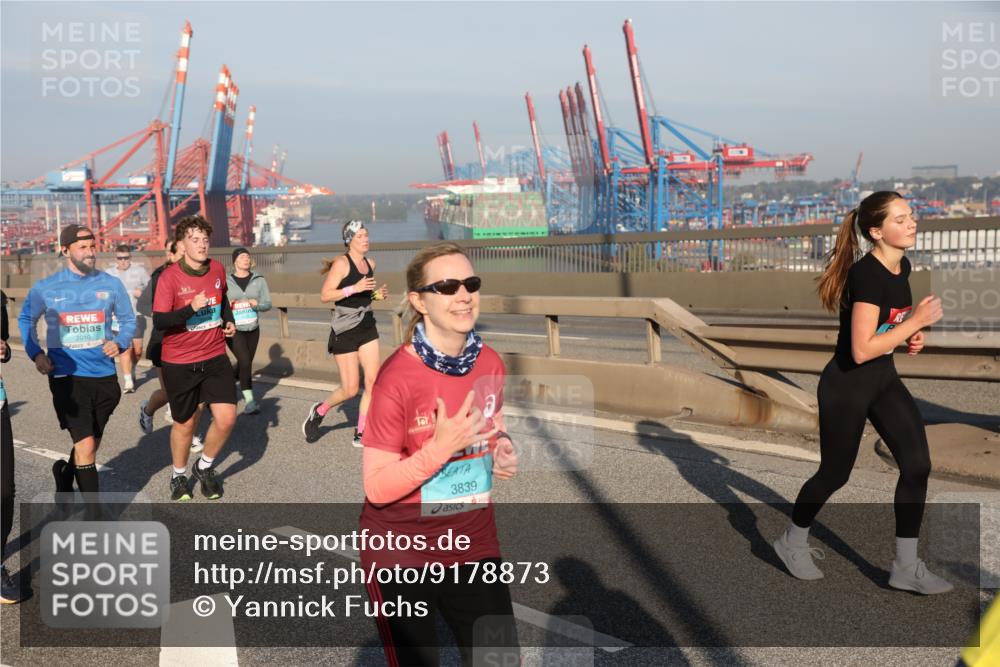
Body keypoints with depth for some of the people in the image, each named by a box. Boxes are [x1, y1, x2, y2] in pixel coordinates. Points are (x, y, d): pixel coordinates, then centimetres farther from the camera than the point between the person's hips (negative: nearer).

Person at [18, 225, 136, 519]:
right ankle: (94, 514, -1)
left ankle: (65, 474, 49)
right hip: (67, 377, -3)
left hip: (104, 376, 3)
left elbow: (128, 320, 11)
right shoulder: (45, 289, -2)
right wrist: (36, 354, 1)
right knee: (86, 446, -11)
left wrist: (119, 343, -9)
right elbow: (26, 320, 14)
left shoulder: (111, 284, 0)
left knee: (90, 444, 18)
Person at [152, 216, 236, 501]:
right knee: (184, 423, 11)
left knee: (226, 418, -7)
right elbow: (159, 321, -20)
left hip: (215, 357, 3)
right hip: (179, 362, -3)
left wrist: (229, 321, 5)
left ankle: (204, 467, 21)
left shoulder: (218, 270, 0)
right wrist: (191, 308, -32)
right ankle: (179, 475, 37)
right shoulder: (169, 277, -15)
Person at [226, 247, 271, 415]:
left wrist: (257, 305, -22)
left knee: (244, 364, 13)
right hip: (234, 330, -4)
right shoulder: (226, 281, -2)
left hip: (253, 329, 4)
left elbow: (268, 304, -1)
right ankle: (249, 400, -9)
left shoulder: (259, 280, 2)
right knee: (245, 361, -18)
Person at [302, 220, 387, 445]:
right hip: (345, 331, -6)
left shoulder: (370, 263, 9)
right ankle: (319, 411, 26)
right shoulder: (341, 264, -13)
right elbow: (325, 295, -18)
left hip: (367, 327, 6)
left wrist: (377, 294, 5)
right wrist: (354, 289, -26)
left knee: (373, 381, -4)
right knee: (350, 389, -2)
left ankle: (361, 433, 6)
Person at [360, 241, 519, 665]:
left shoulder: (490, 364, -4)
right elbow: (377, 488, -20)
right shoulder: (397, 378, -21)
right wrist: (442, 446, -31)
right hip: (401, 552, -5)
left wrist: (503, 455, -7)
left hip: (473, 543, 5)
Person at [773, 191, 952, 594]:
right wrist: (917, 321, -24)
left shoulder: (901, 266, 2)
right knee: (835, 473, 7)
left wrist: (910, 334, 1)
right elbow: (861, 350, -30)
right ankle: (793, 542, 32)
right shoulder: (867, 274, -26)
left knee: (917, 465, 0)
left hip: (884, 380, 8)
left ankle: (906, 567, 11)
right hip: (846, 386, -8)